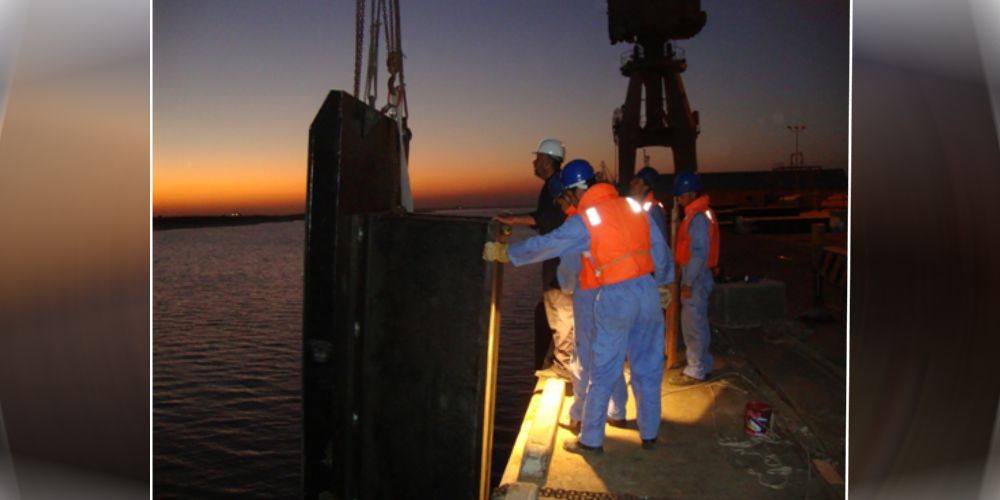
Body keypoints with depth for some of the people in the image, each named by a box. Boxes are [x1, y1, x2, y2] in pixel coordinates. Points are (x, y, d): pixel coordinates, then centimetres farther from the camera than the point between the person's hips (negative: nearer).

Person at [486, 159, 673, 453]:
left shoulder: (584, 220, -7)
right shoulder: (633, 207, 8)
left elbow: (544, 246, -6)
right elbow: (659, 248, 12)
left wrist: (504, 253, 5)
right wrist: (663, 282, 22)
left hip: (614, 297, -5)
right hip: (647, 292, 6)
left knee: (600, 374, 6)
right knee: (648, 368, 15)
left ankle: (591, 440, 16)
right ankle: (649, 434, 26)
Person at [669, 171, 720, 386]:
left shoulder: (698, 217, -18)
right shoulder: (700, 213, 13)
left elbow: (699, 253, -23)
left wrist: (688, 282, -21)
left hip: (696, 277, -10)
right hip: (698, 275, 10)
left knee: (693, 324, -3)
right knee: (698, 322, 16)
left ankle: (695, 371, 5)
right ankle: (703, 365, 25)